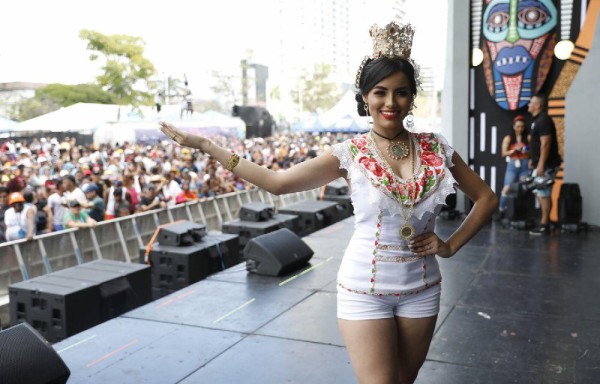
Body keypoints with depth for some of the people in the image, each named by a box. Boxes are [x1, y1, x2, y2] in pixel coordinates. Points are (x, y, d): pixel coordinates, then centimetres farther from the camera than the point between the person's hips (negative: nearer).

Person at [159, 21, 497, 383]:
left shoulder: (436, 149, -2)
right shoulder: (351, 154, -9)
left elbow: (487, 197, 9)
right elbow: (277, 181, -14)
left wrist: (451, 245, -3)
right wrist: (205, 145, -15)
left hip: (420, 290, 3)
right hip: (365, 290, -3)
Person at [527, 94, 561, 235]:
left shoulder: (543, 120, -16)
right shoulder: (538, 120, 15)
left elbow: (546, 144, -23)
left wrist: (541, 165, -25)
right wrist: (534, 159, 23)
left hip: (546, 165, -10)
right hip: (541, 163, 10)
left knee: (544, 194, -6)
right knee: (539, 192, 14)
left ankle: (544, 225, -1)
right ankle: (544, 221, 20)